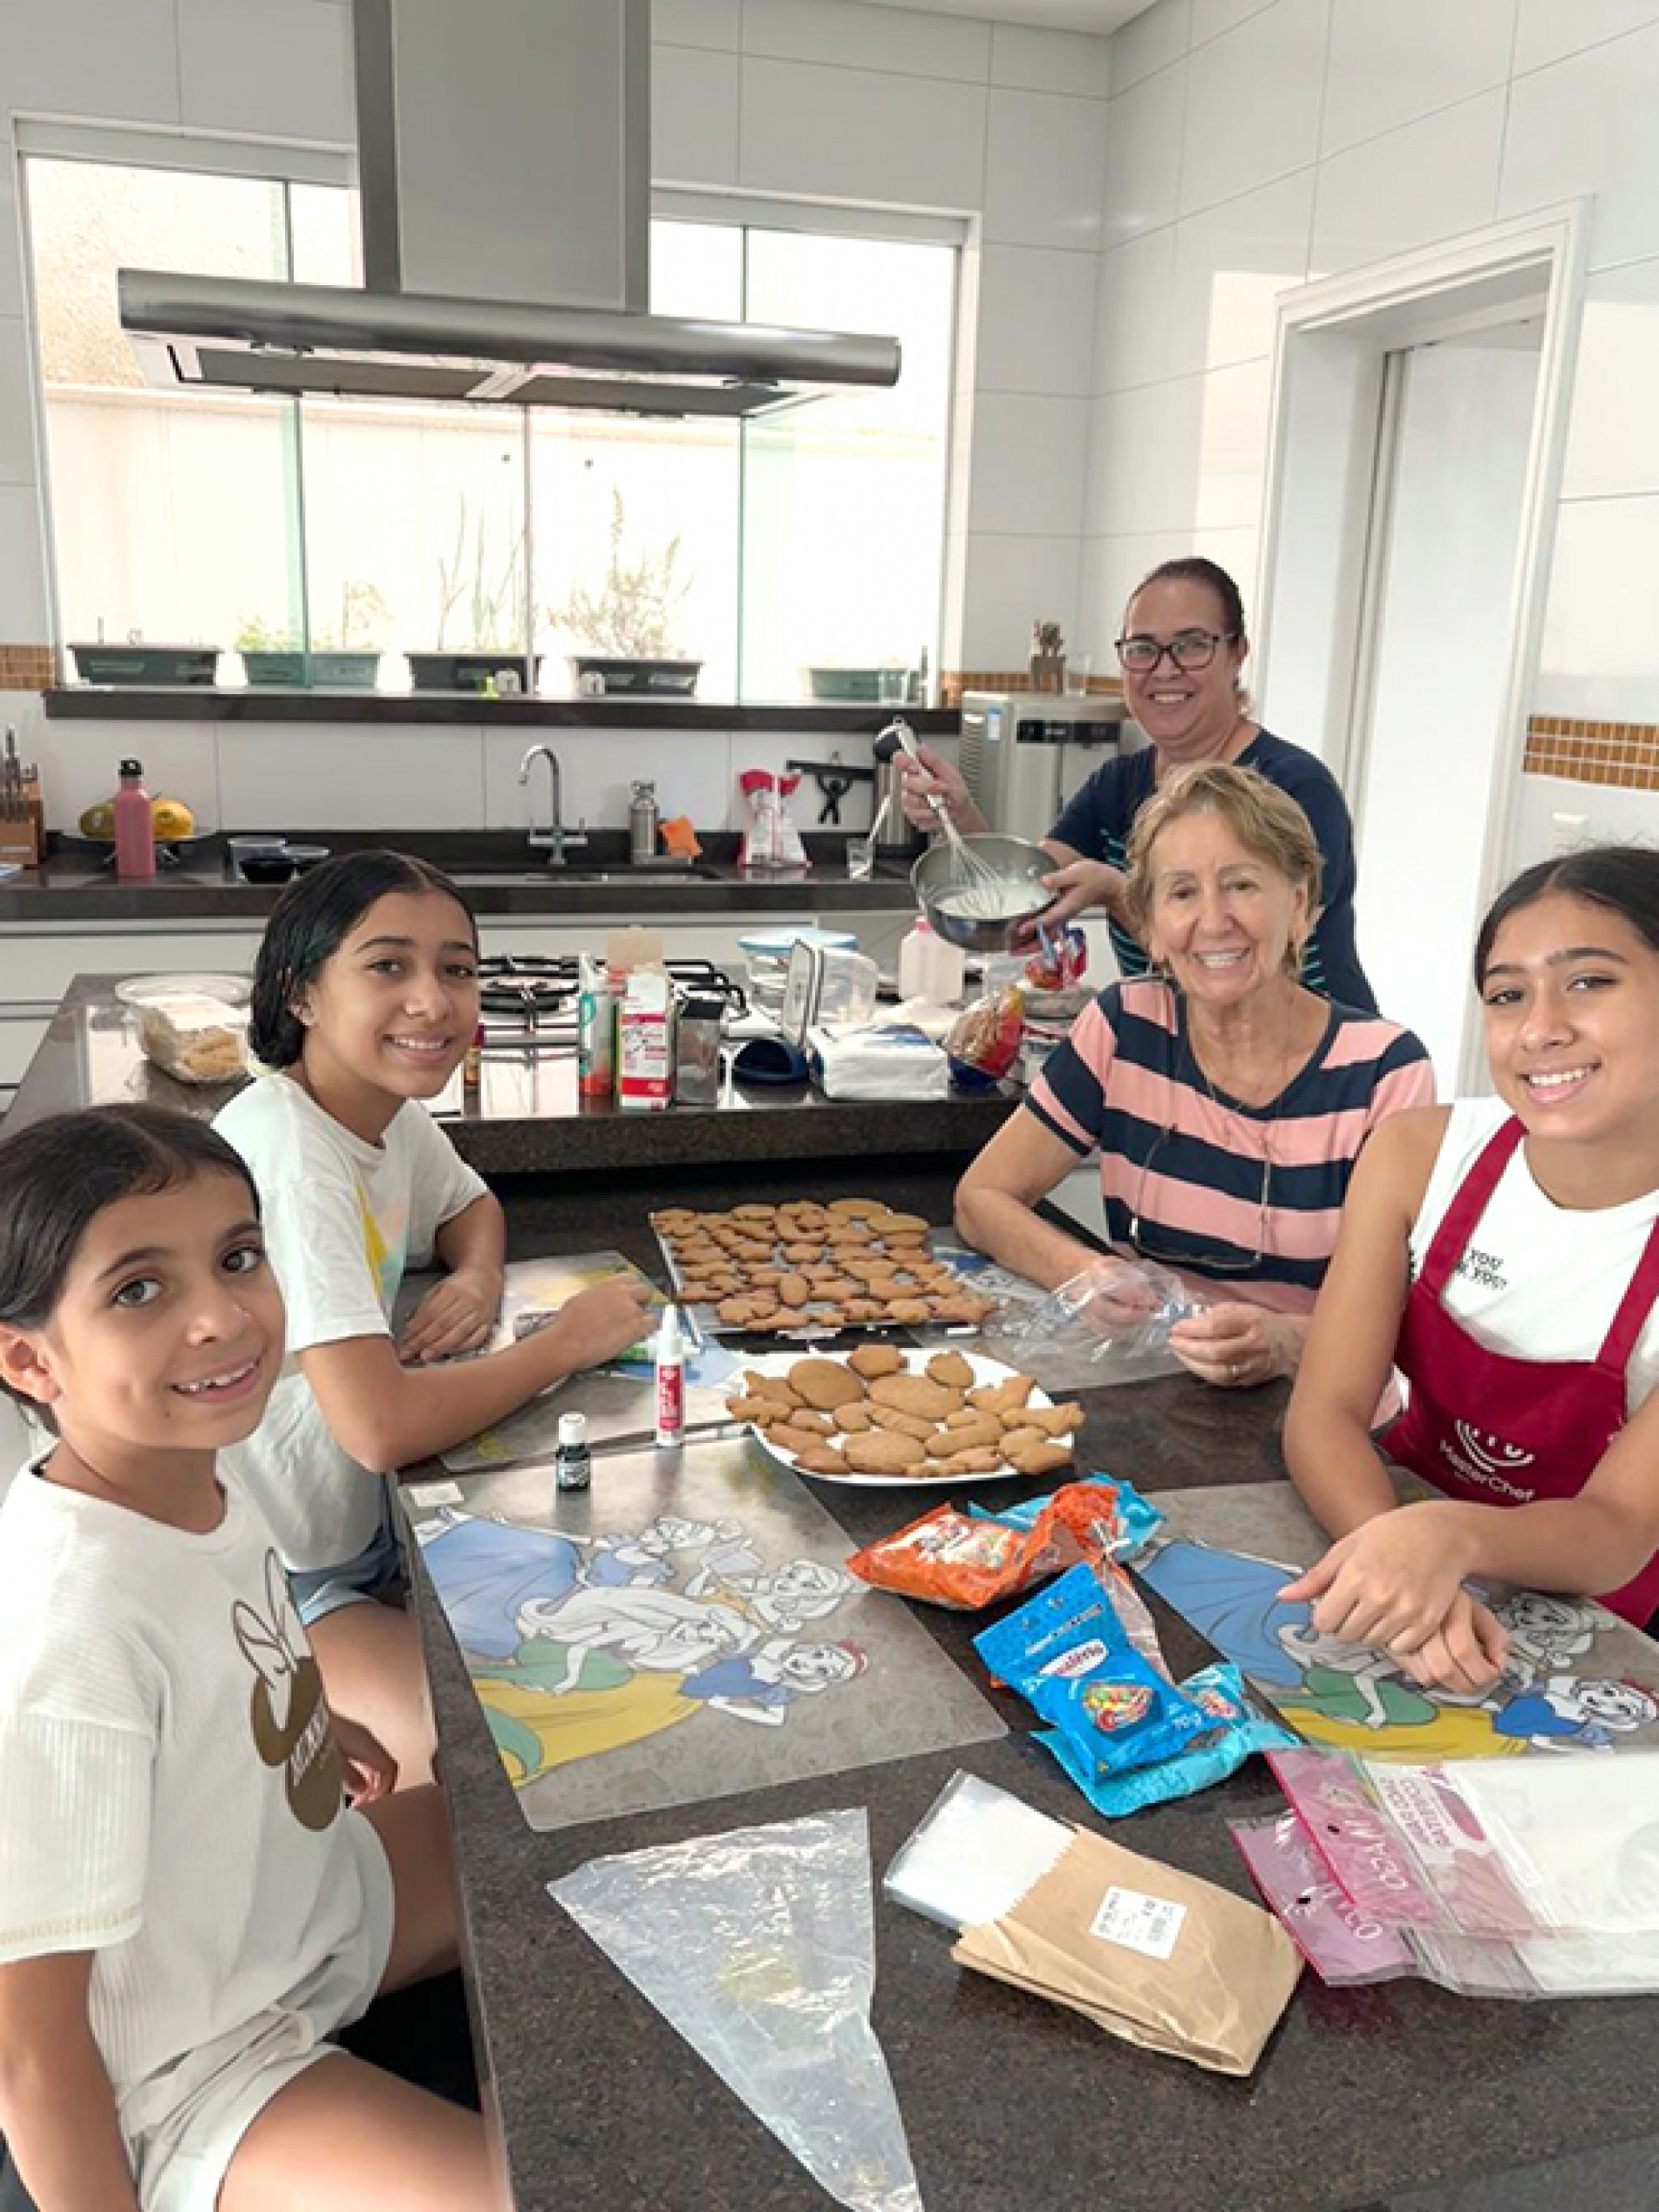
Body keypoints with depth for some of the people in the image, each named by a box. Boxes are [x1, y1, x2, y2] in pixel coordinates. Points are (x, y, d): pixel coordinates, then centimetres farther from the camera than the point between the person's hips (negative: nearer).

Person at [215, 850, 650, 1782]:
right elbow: (380, 1427, -36)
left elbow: (470, 1206, 20)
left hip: (363, 1526, 8)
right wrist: (569, 1339, -20)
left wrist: (479, 1280, -4)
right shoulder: (288, 1154, -29)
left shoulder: (392, 1111, -3)